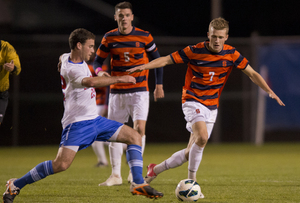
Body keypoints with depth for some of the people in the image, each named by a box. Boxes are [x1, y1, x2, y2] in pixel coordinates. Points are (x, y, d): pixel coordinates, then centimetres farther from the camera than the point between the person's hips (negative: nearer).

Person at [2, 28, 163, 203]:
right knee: (62, 164, -22)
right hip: (77, 123, -10)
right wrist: (119, 79, -36)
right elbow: (92, 82, -39)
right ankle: (15, 185, -6)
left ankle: (138, 184, -2)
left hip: (95, 120, 10)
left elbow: (62, 58, 35)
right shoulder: (70, 69, -21)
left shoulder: (67, 58, 9)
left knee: (135, 137, 1)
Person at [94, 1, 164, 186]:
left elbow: (157, 59, 7)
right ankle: (116, 174, 10)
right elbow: (98, 60, 8)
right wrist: (99, 72, -15)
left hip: (139, 90, -2)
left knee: (139, 128, -14)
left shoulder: (144, 37, -4)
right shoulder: (109, 38, 0)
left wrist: (159, 85, 5)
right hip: (117, 92, 3)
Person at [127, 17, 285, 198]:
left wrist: (270, 92, -5)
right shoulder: (195, 51, -11)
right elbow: (167, 60, -8)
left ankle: (156, 169, 22)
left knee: (191, 152, 2)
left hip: (212, 107, 5)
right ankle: (192, 181, -18)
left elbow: (252, 73, 4)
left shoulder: (231, 54, -2)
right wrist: (144, 66, -21)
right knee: (202, 137, -29)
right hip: (193, 101, -4)